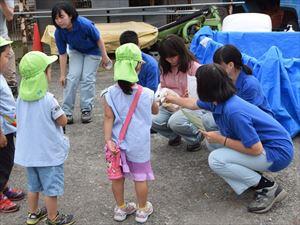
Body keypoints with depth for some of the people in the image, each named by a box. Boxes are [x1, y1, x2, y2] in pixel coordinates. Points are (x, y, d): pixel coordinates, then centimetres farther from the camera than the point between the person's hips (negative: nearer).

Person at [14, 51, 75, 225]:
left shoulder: (21, 97, -3)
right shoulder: (48, 99, -24)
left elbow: (21, 120, 8)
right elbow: (63, 121, -15)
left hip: (28, 151, 7)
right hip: (49, 152, -6)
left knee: (34, 185, 24)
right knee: (51, 188, 10)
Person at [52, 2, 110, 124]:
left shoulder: (84, 24, -37)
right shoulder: (59, 33, -25)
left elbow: (99, 39, -21)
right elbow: (62, 54, -15)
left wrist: (104, 56, -12)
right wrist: (62, 75, -13)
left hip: (93, 51, -3)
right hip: (76, 51, 3)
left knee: (87, 79, -7)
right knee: (72, 77, -9)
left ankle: (86, 110, 6)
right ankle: (67, 111, -4)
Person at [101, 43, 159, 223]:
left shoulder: (110, 94, -13)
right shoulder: (147, 94, -13)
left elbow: (108, 118, -15)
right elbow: (155, 111, 6)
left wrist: (108, 140, -13)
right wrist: (155, 99, 25)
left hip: (118, 143, 2)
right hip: (139, 144, -1)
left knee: (118, 176, 17)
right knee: (140, 177, 14)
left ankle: (121, 208, 34)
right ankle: (142, 210, 30)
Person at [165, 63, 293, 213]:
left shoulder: (234, 112, -31)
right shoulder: (217, 100, -2)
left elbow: (256, 149, -28)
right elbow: (194, 104, 21)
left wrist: (221, 140, -19)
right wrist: (171, 99, 33)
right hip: (261, 144, 9)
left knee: (215, 160, -21)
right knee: (212, 141, 13)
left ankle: (267, 187, -8)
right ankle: (253, 177, 12)